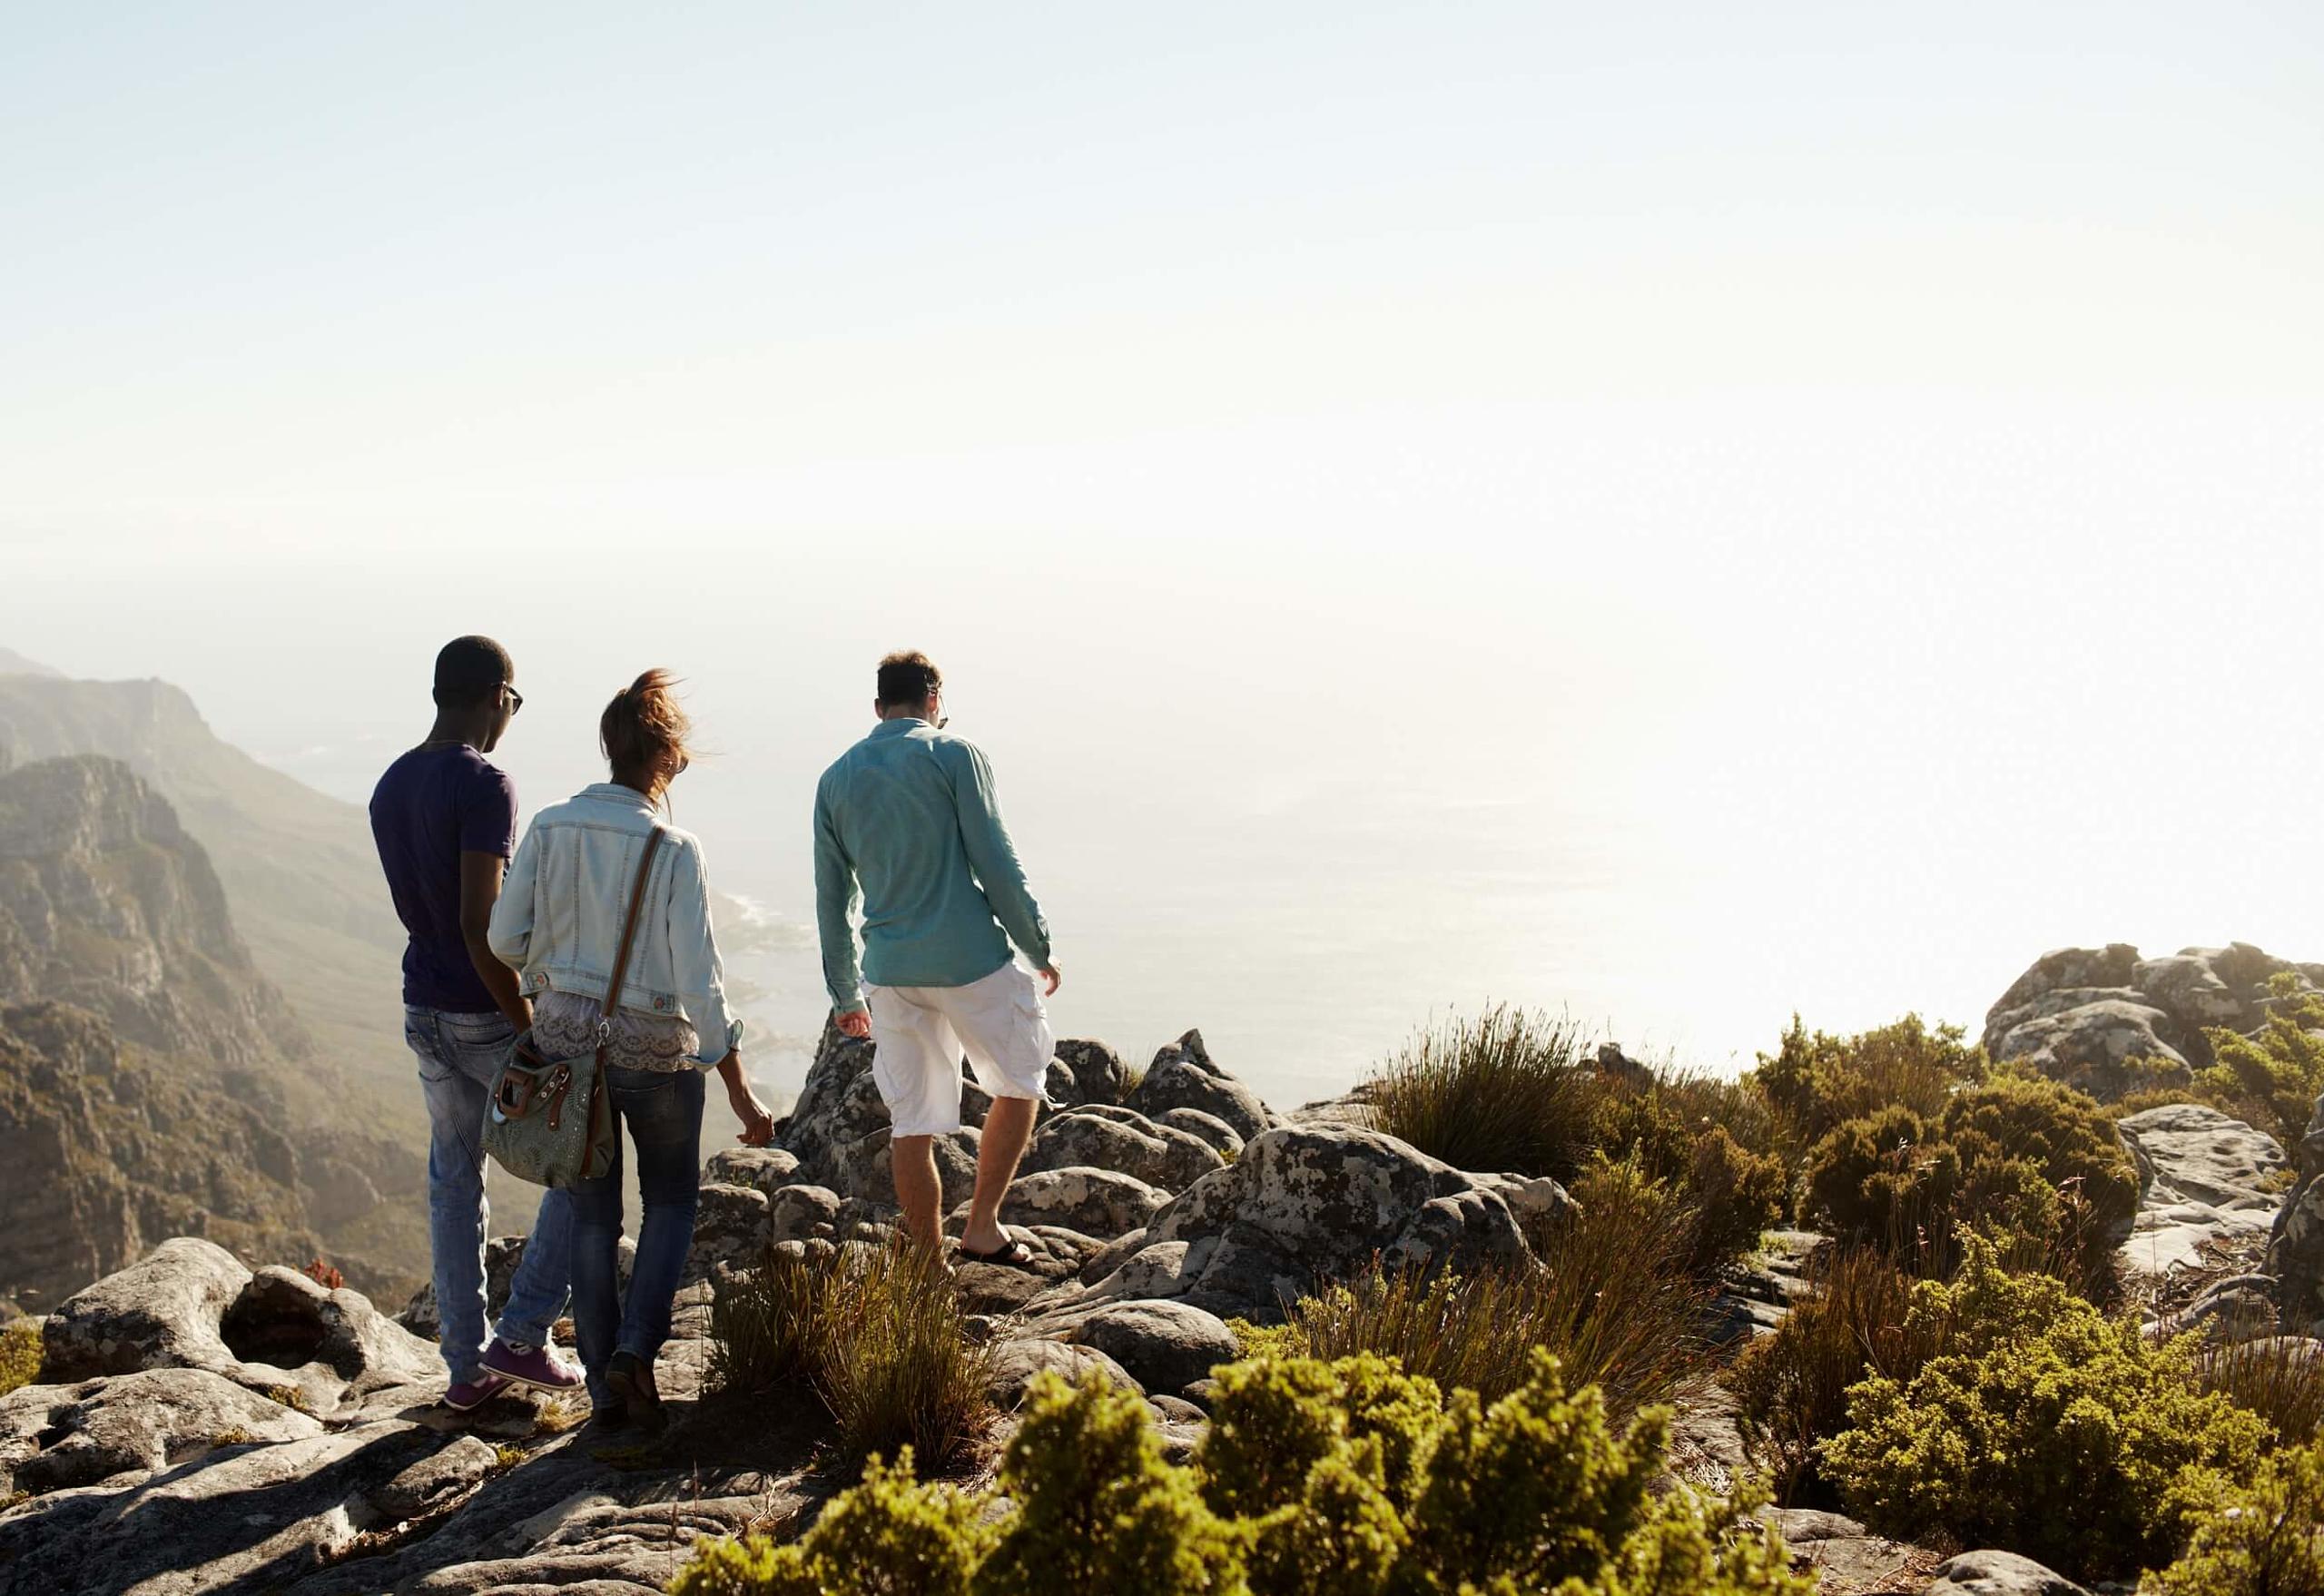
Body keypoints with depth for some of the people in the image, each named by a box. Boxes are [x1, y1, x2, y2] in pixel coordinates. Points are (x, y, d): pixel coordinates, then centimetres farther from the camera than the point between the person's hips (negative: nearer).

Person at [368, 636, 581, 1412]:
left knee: (454, 1183, 15)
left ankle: (466, 1367, 21)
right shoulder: (484, 784, -19)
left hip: (425, 1012, 8)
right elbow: (479, 925, -25)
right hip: (491, 1013, -7)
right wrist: (530, 1029, -19)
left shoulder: (389, 789, 7)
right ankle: (522, 1335, 7)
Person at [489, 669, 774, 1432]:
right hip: (652, 1047, -3)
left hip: (564, 1034, 4)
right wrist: (741, 1092, -14)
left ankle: (605, 1385, 19)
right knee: (672, 1199, 19)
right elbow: (699, 980, -19)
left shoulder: (549, 827, -6)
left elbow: (506, 937, -2)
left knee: (592, 1214, 15)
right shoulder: (673, 849, -17)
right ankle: (635, 1350, 2)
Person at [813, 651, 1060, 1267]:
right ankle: (982, 1227, 12)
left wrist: (845, 992, 22)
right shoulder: (954, 755, -4)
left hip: (891, 972, 4)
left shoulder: (836, 779, 11)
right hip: (970, 960, -4)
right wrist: (1038, 947, 1)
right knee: (1020, 1083, 16)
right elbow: (995, 863, -8)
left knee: (911, 1126, 10)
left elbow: (832, 897, 15)